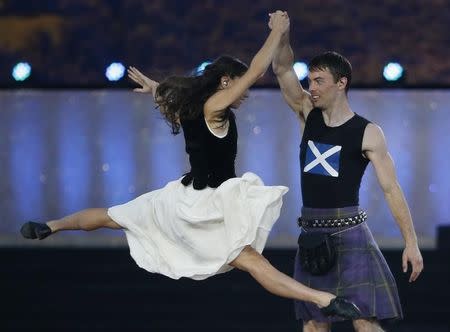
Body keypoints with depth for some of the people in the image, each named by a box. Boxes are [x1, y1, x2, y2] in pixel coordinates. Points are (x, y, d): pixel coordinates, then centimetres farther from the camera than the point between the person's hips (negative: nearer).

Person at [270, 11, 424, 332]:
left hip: (348, 232, -5)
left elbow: (391, 189, -7)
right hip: (312, 234, 5)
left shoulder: (368, 133, -6)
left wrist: (411, 242, -11)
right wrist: (283, 36, -18)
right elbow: (282, 69, 1)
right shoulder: (308, 115, 7)